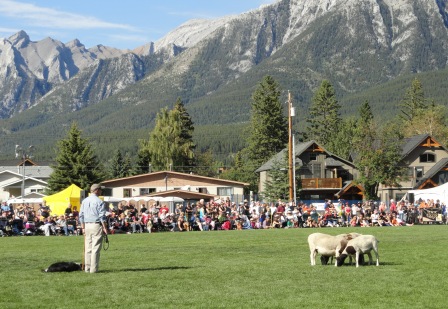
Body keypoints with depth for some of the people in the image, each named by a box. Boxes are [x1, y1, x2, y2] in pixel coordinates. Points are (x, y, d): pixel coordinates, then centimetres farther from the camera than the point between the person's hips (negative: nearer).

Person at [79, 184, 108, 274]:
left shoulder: (84, 201, 10)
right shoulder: (99, 201, -8)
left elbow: (81, 216, 12)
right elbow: (102, 216, -11)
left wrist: (83, 227, 17)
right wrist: (105, 228, -6)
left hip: (87, 225, 6)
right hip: (96, 225, -6)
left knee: (88, 248, 10)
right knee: (96, 248, -4)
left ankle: (87, 268, 11)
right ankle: (93, 268, -6)